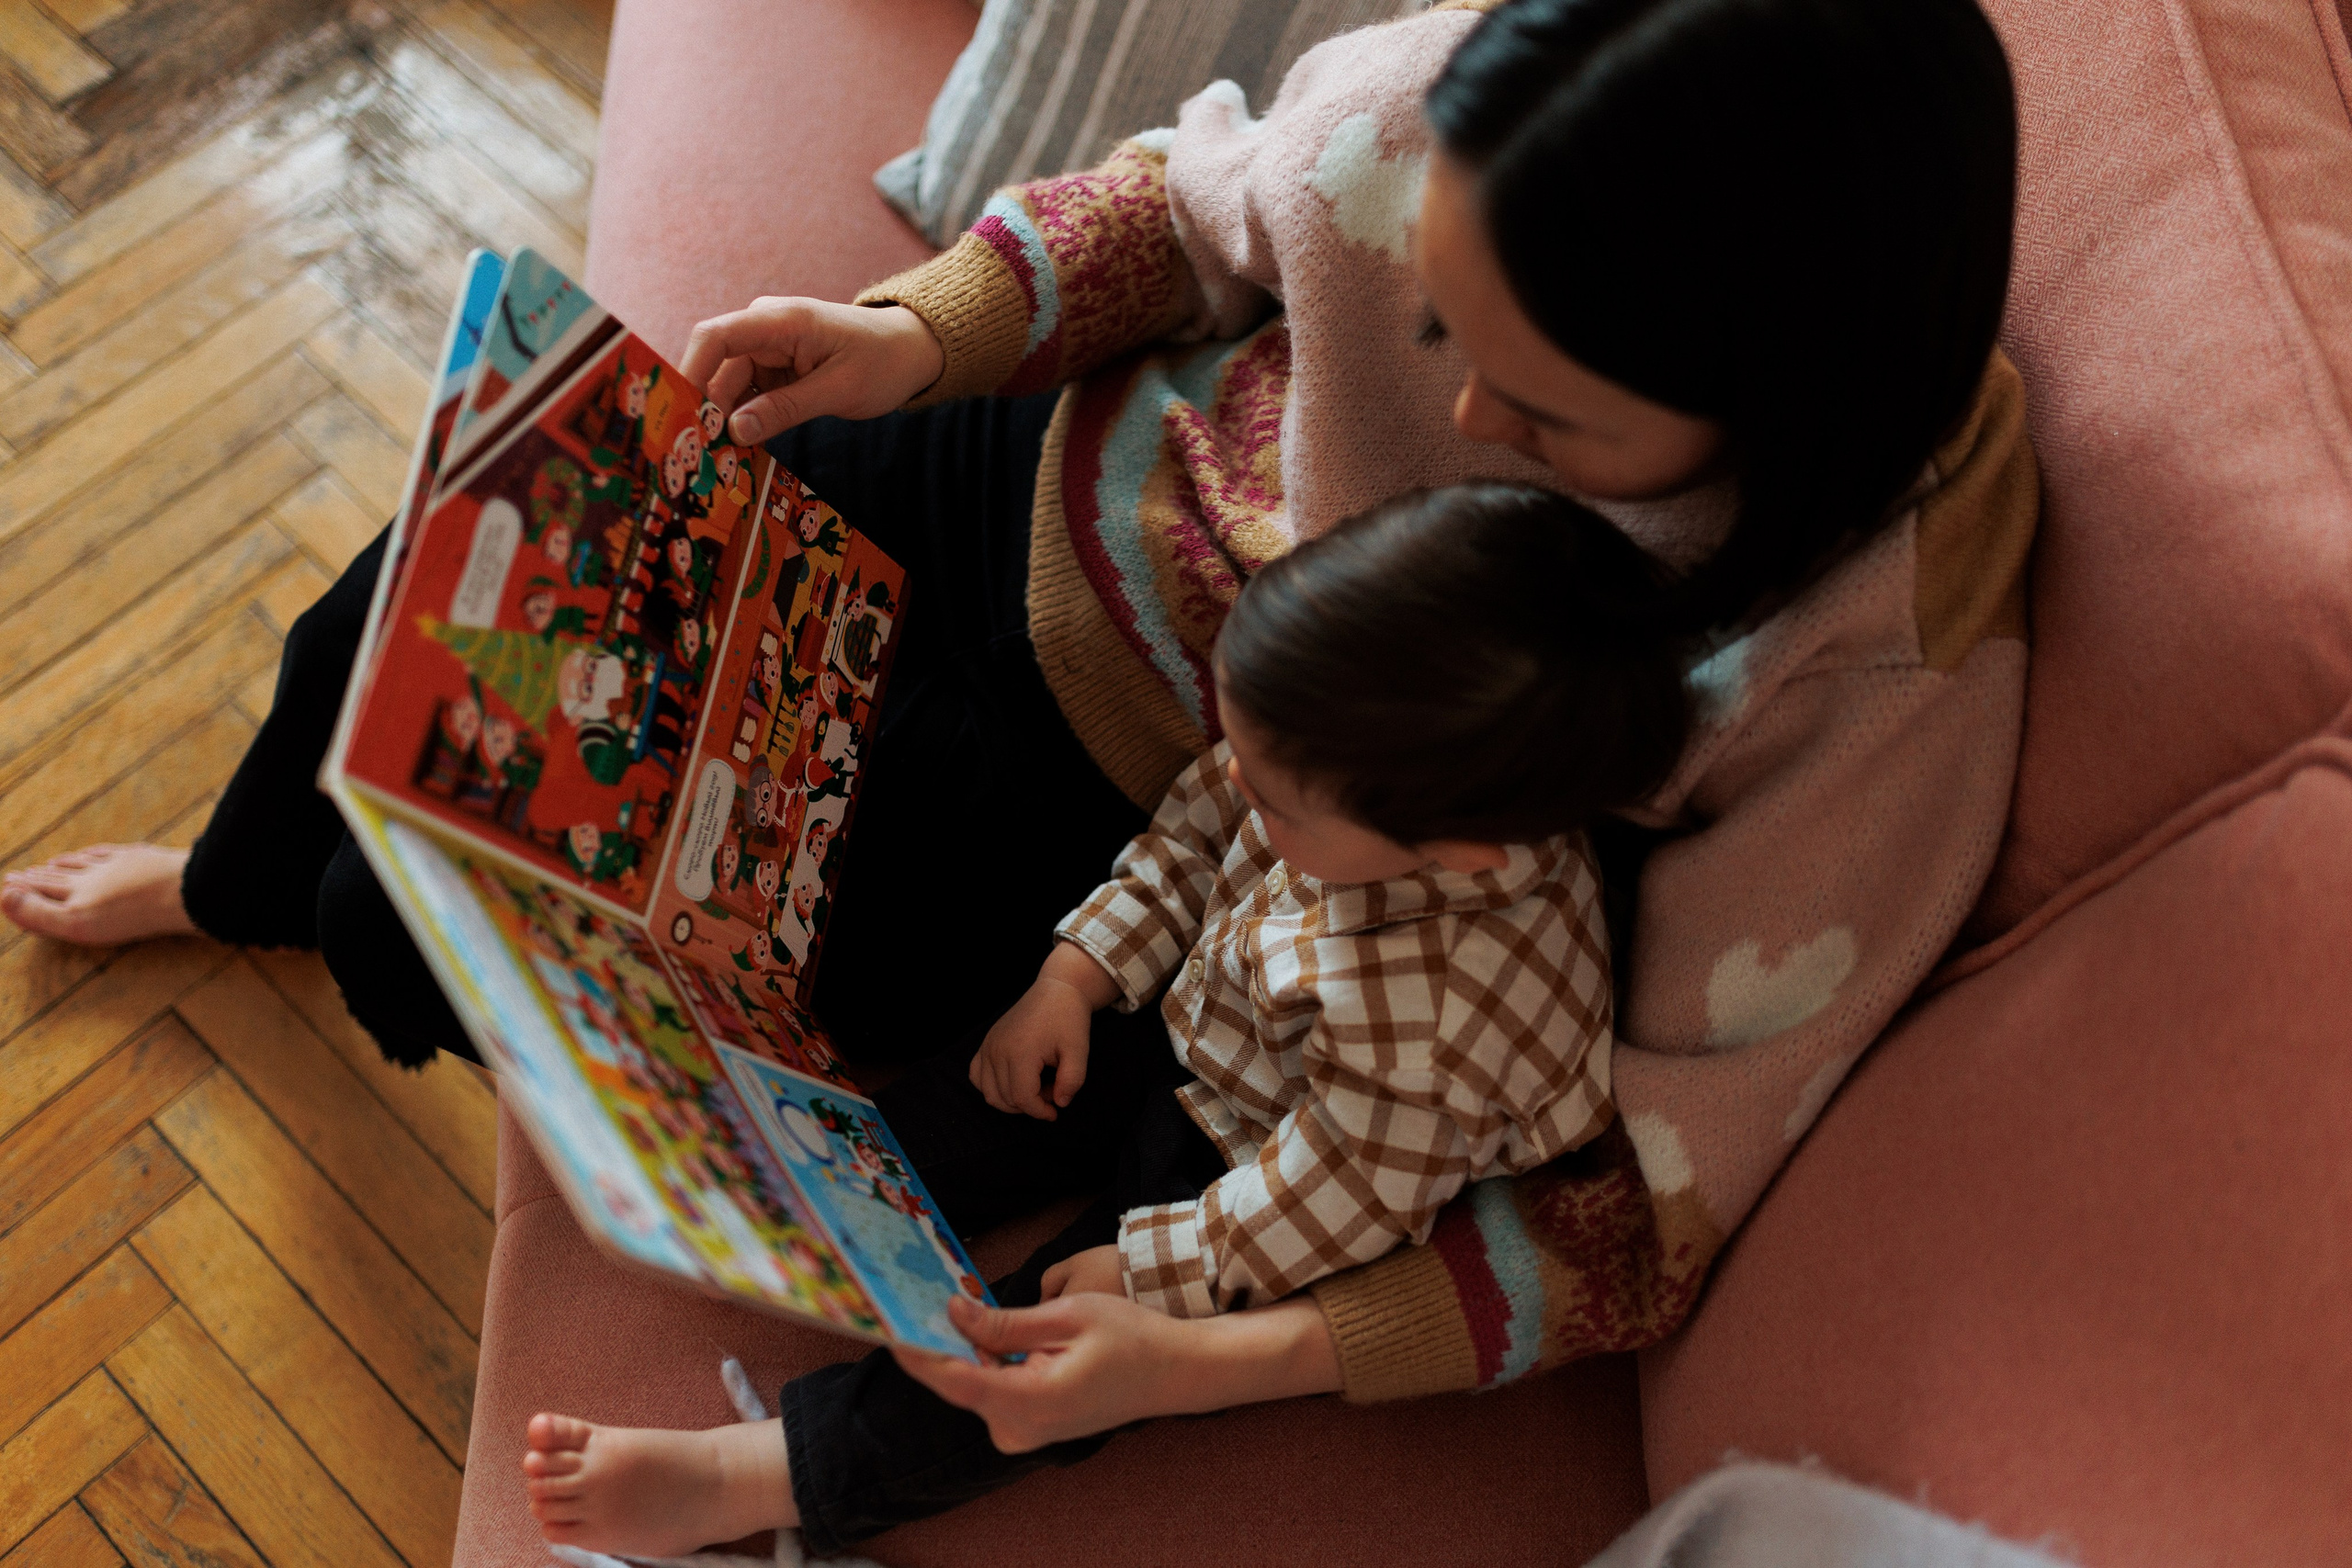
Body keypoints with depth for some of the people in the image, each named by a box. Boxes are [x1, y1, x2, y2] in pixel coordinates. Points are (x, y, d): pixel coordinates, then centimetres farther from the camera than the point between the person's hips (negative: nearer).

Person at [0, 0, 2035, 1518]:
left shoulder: (1900, 679, -32)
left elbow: (1662, 1192, -24)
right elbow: (1193, 202, -2)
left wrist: (1226, 1365, -33)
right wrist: (922, 330, -19)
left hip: (1119, 829, -3)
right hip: (1051, 496, 4)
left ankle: (347, 924, 42)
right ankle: (236, 871, 53)